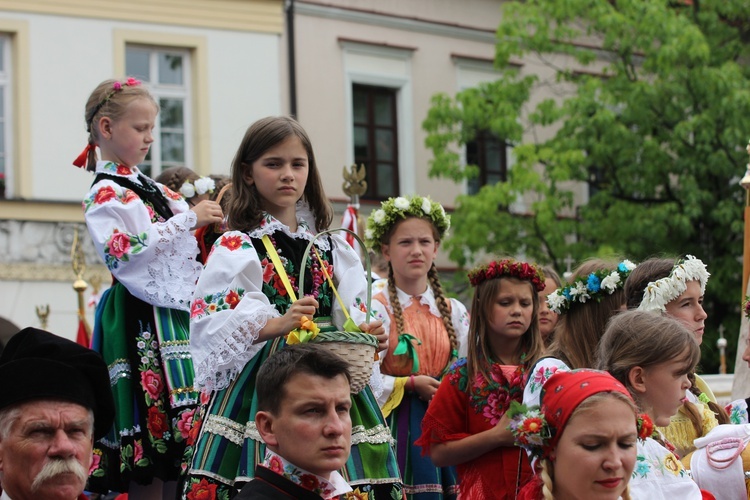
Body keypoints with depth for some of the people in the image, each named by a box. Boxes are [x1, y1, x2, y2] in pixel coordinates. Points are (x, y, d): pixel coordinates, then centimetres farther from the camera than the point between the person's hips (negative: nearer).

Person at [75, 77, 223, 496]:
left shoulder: (153, 189, 20)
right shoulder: (105, 195, -6)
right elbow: (124, 252, -20)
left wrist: (211, 220, 9)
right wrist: (188, 219, -17)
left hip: (181, 315, 8)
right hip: (144, 322, -8)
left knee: (178, 439, 4)